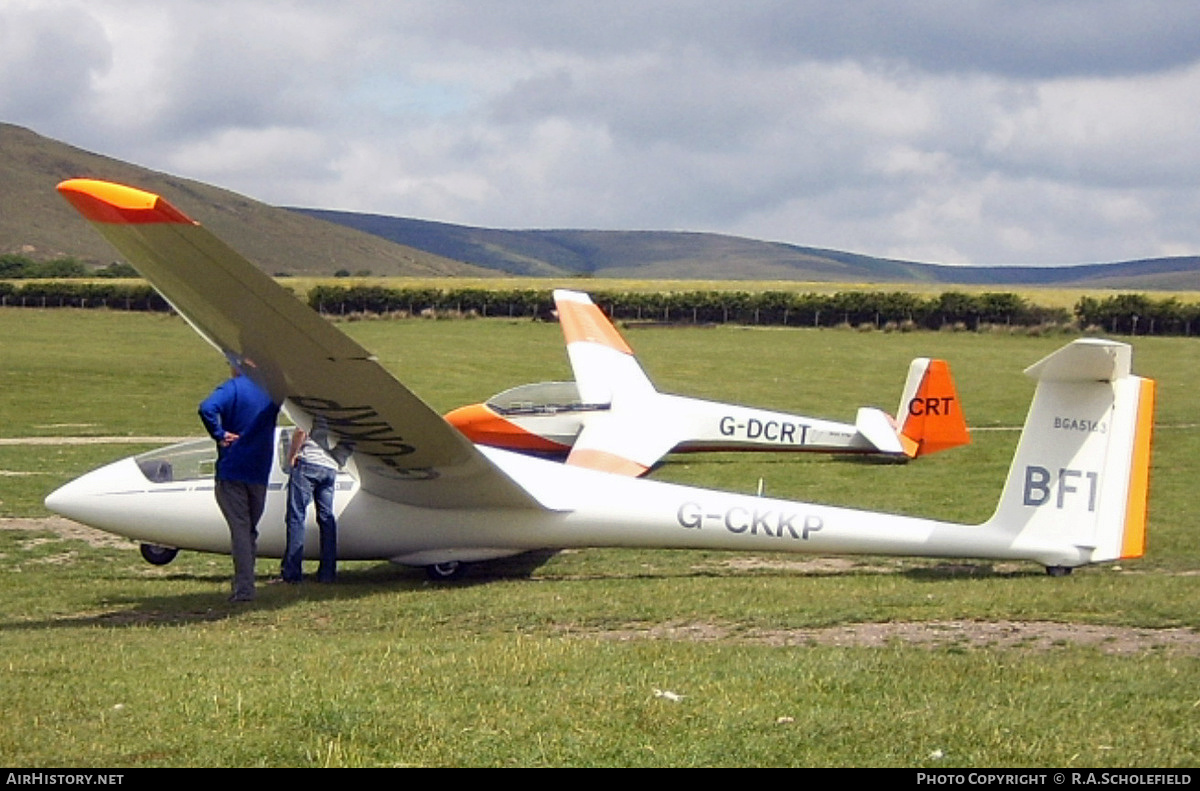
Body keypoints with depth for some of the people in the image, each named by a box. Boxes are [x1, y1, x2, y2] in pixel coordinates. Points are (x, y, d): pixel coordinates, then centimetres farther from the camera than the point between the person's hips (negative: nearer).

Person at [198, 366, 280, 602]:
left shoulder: (232, 387, -11)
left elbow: (207, 409, -27)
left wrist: (219, 434, -15)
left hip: (232, 470, -5)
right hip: (260, 473, 5)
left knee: (240, 528, -5)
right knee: (250, 530, 16)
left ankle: (244, 588, -11)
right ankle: (245, 582, 20)